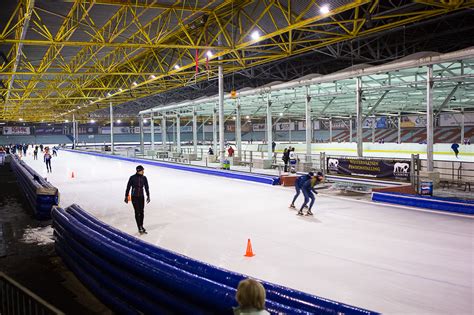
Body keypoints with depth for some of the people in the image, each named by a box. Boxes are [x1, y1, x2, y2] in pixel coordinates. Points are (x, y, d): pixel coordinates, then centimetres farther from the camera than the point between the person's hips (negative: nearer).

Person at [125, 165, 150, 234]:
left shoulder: (144, 178, -1)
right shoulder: (132, 178, -11)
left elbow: (146, 187, 7)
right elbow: (128, 187, -4)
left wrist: (148, 196, 7)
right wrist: (126, 196, -2)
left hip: (141, 197, 4)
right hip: (134, 197, -4)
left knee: (141, 212, 9)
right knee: (137, 212, -4)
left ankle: (141, 226, 24)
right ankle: (140, 228, 1)